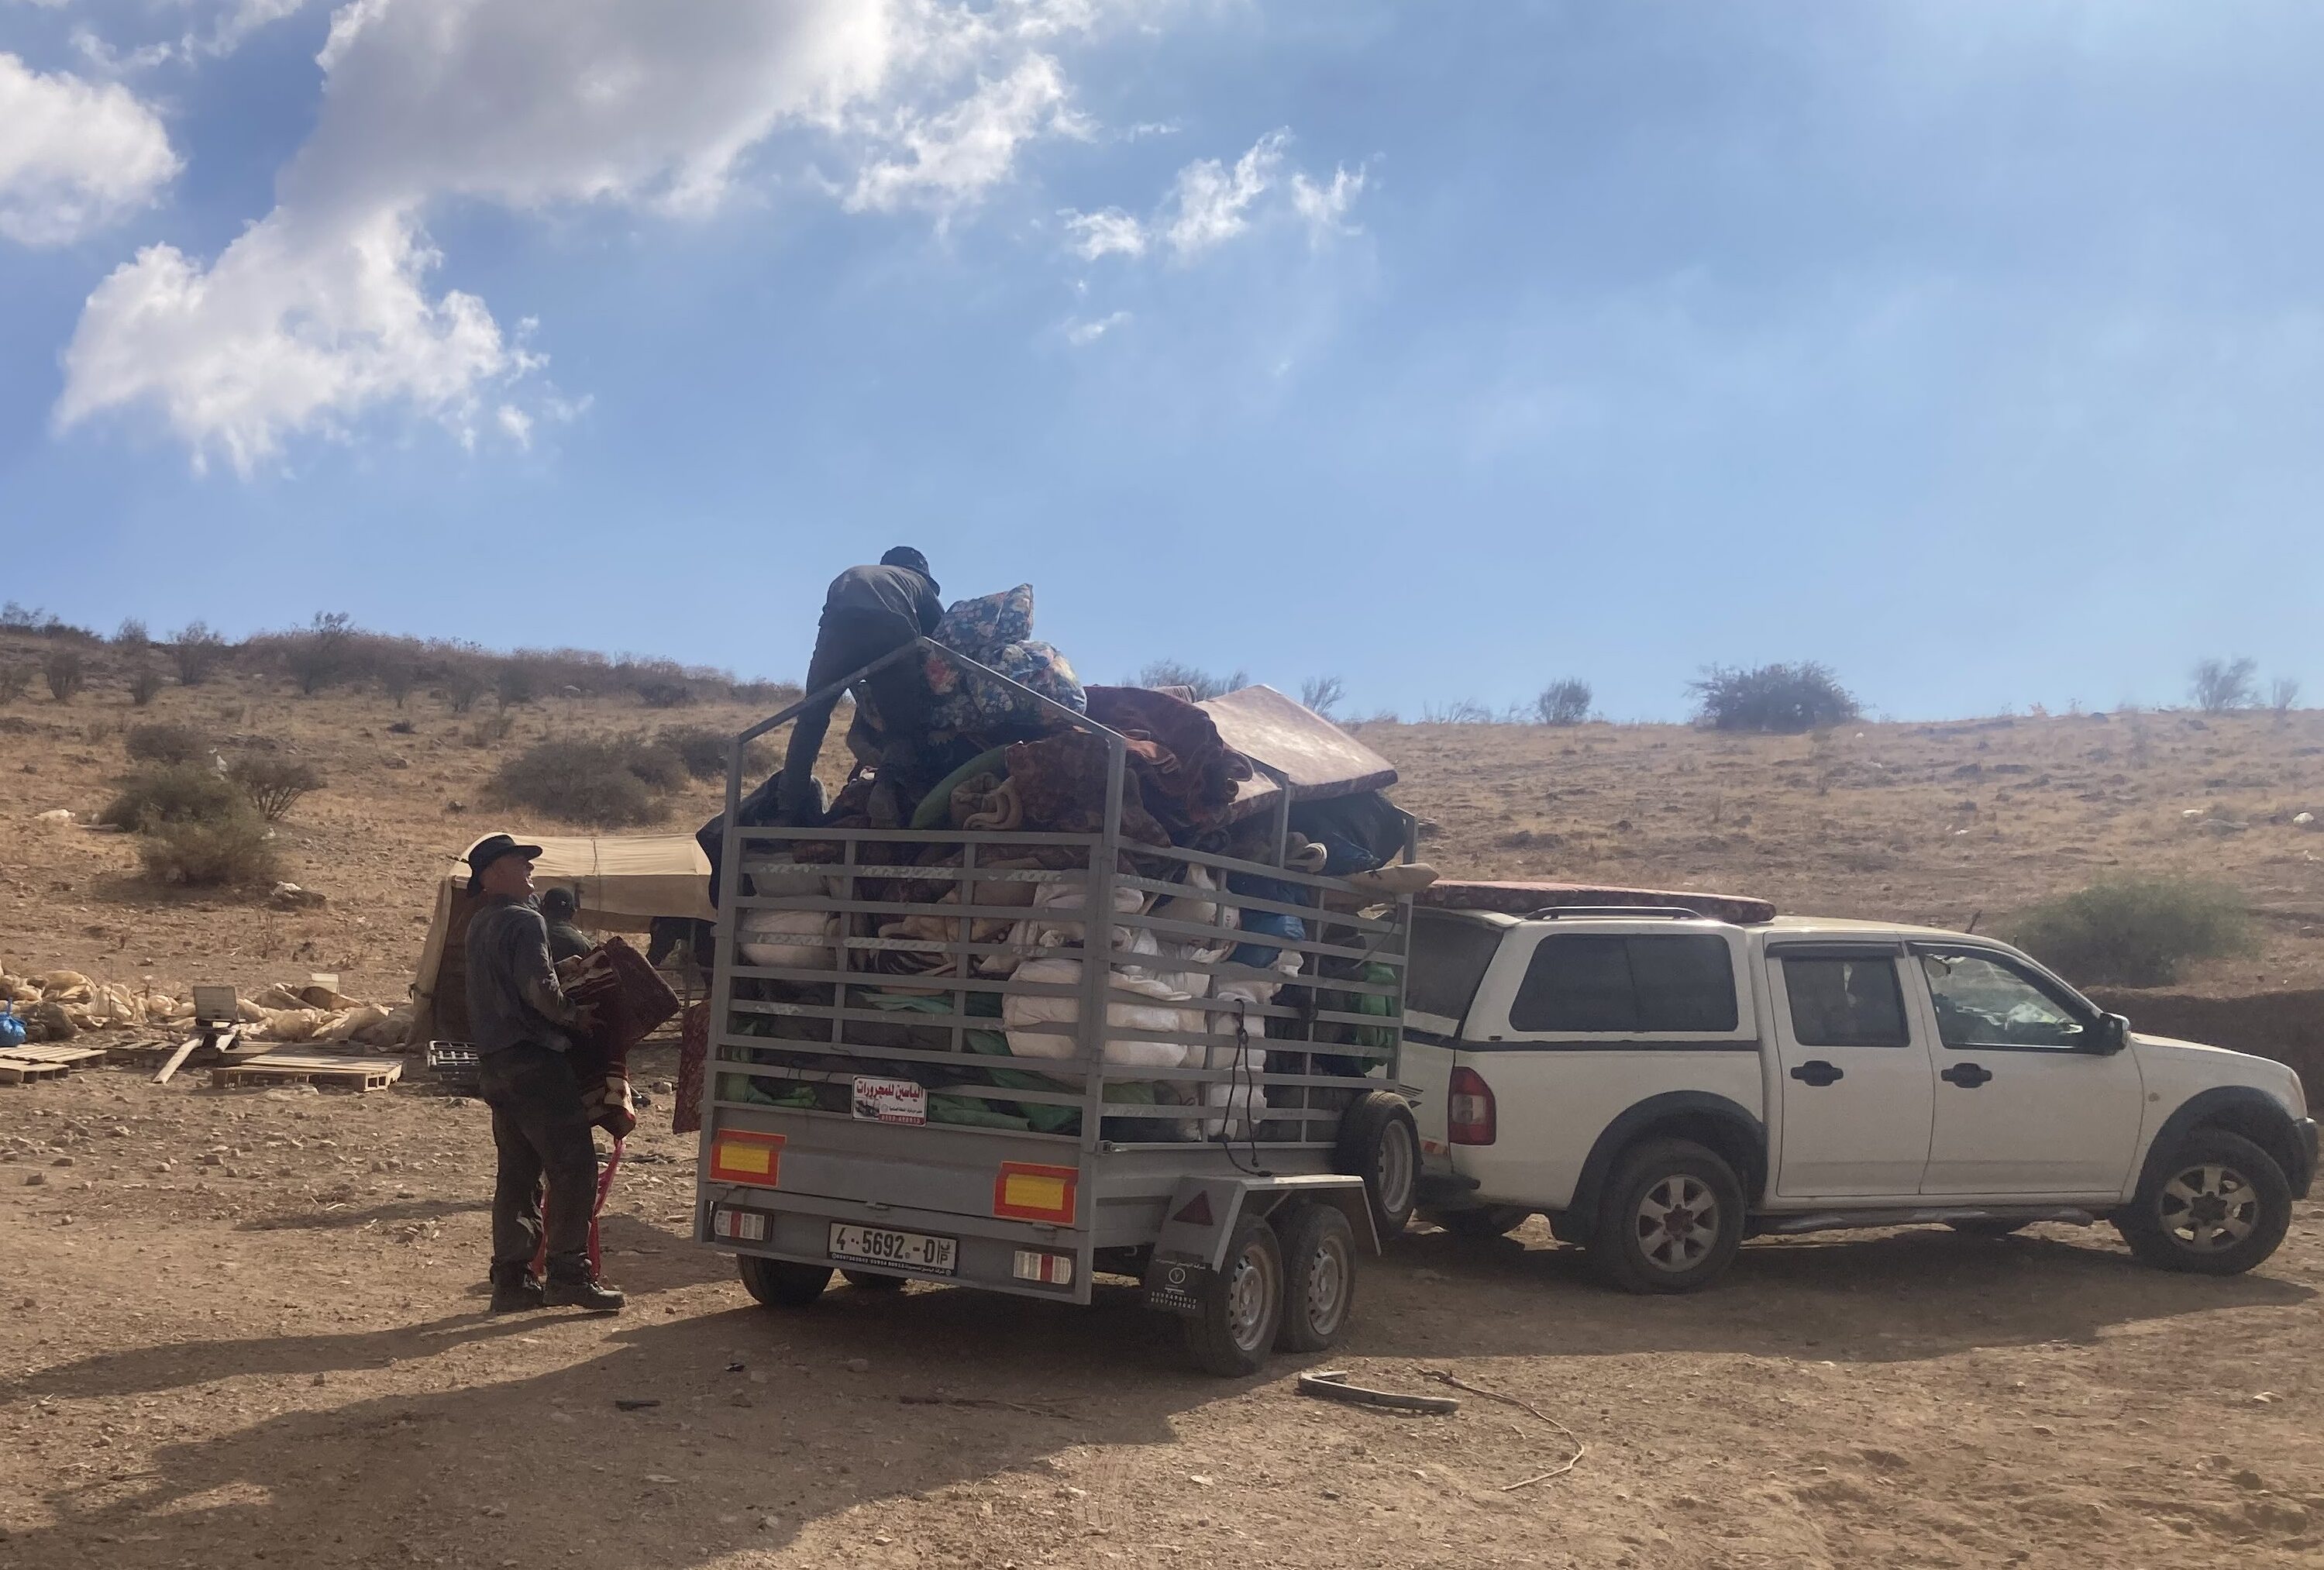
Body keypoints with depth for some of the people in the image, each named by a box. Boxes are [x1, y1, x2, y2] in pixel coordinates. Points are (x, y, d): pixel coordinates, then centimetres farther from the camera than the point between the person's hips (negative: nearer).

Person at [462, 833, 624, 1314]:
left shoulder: (480, 927, 18)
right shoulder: (524, 922, -12)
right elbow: (539, 988, -23)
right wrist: (576, 1015, -7)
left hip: (495, 1064, 10)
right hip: (534, 1059, -10)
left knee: (517, 1174, 12)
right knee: (573, 1165, -6)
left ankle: (511, 1279, 13)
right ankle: (569, 1272, -7)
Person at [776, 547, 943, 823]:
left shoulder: (849, 575, 44)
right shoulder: (920, 583, 38)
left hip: (838, 626, 2)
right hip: (891, 630, -1)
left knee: (812, 717, 10)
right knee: (901, 725, 9)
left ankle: (789, 810, 1)